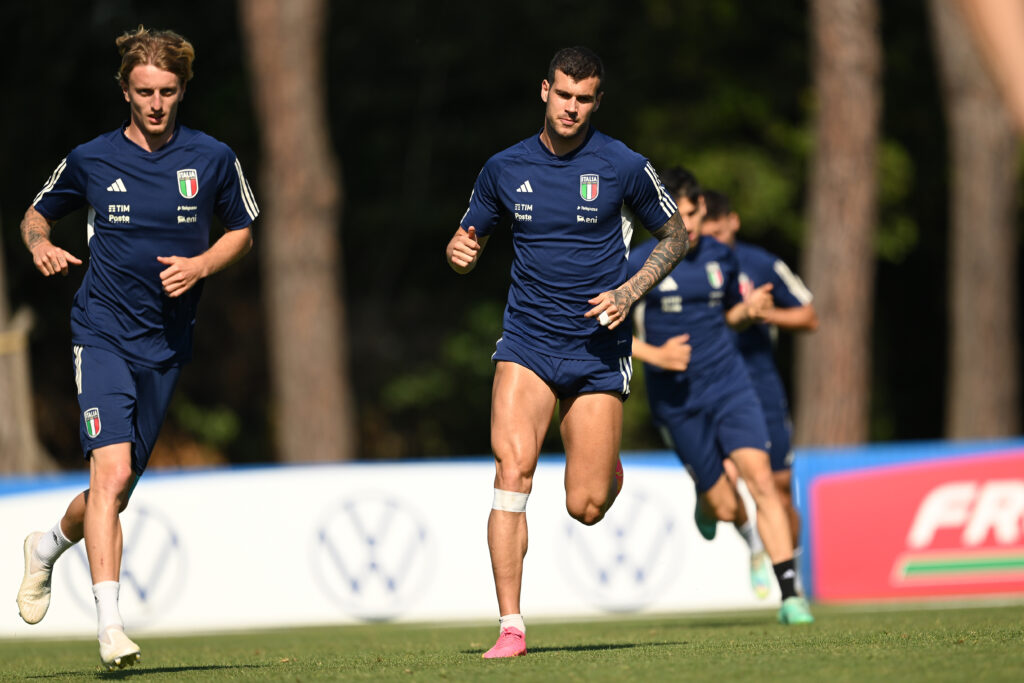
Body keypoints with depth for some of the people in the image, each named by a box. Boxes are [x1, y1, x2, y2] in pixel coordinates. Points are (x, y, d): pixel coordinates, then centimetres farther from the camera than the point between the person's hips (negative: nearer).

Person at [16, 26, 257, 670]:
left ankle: (49, 545, 42)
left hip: (167, 343, 3)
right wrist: (42, 244, -7)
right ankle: (110, 622, -22)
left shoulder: (213, 158, 2)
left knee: (120, 489, 9)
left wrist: (201, 264, -4)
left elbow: (243, 231, 15)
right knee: (112, 471, -20)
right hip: (102, 332, -3)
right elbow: (36, 214, 16)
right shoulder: (91, 159, 1)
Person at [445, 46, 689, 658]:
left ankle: (607, 465, 37)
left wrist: (629, 293, -7)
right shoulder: (504, 169, 2)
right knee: (513, 469, -20)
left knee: (585, 508, -3)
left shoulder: (623, 167, -4)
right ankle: (511, 627, -18)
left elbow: (675, 234, 8)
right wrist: (460, 252, -10)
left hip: (598, 348, -1)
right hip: (527, 343, 1)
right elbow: (468, 244, 15)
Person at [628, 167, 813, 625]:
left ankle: (790, 595, -17)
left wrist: (751, 310, -1)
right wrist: (654, 355, -17)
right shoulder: (639, 265, -8)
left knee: (760, 479, -17)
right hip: (677, 398, -2)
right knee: (726, 509, -1)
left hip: (729, 385, 2)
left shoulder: (721, 257, 6)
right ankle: (705, 500, 40)